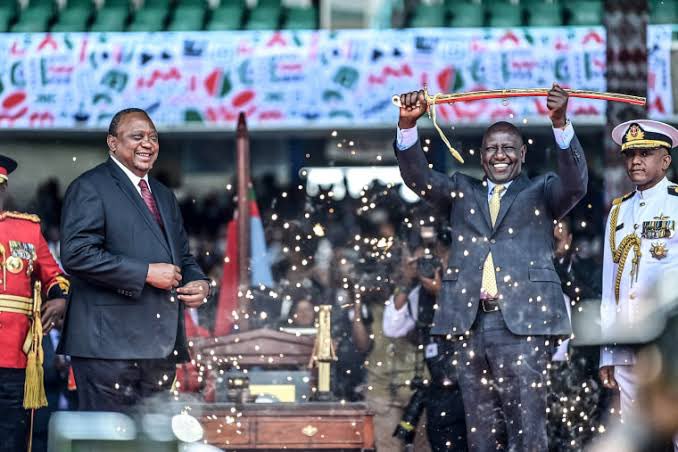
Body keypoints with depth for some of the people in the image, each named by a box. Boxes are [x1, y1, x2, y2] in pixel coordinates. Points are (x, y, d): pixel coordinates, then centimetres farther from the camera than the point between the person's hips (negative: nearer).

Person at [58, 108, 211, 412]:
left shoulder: (164, 196, 23)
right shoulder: (90, 188, -3)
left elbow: (183, 257, 28)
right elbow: (76, 254, -15)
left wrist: (198, 283, 4)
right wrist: (147, 273, -17)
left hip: (161, 346, 8)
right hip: (110, 343, -8)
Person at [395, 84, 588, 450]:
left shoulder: (540, 192, 13)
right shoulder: (462, 192, 20)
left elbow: (575, 184, -6)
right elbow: (418, 177, 7)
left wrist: (560, 123, -22)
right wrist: (407, 125, -11)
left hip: (523, 323, -3)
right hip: (468, 323, 3)